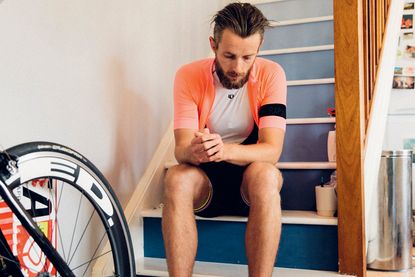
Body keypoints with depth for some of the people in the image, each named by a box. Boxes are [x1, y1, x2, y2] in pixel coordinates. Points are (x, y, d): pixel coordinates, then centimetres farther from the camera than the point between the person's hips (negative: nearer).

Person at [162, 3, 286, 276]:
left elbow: (272, 149, -21)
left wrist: (225, 150, -42)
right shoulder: (189, 76, -11)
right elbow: (181, 147, -16)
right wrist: (193, 152, -42)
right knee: (177, 178, -32)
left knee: (265, 174, -34)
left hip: (251, 179, 0)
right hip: (204, 181, 1)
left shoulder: (270, 74, -12)